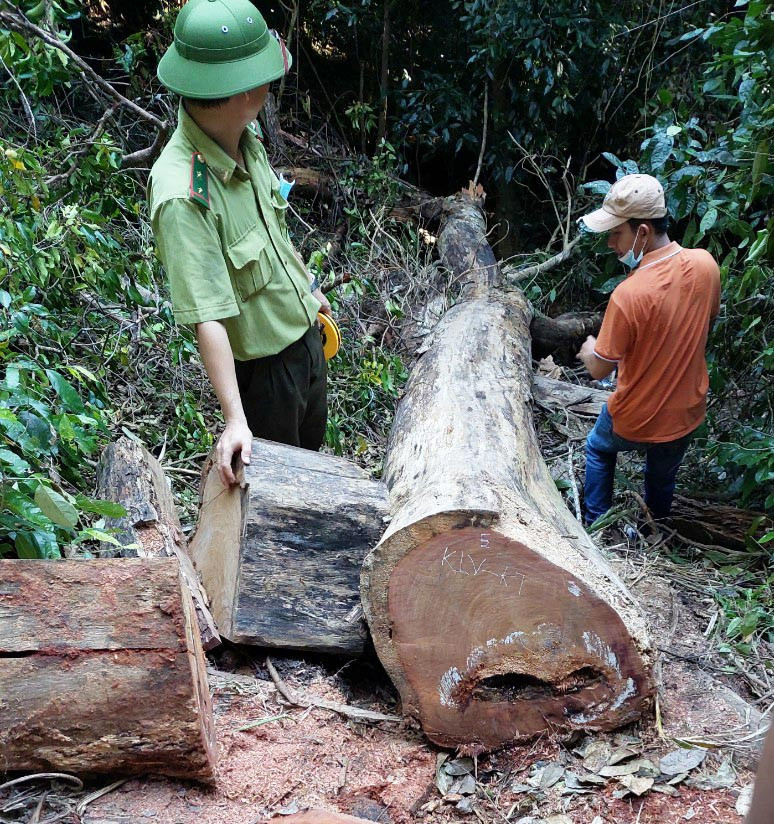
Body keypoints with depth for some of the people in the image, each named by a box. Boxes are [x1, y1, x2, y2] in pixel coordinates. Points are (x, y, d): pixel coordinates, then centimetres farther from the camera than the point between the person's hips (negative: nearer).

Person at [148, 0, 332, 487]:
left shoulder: (244, 135, -8)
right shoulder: (182, 195, -34)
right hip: (261, 361, -8)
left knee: (312, 447, 31)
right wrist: (236, 420, -34)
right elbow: (207, 316, -35)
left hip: (305, 333, 8)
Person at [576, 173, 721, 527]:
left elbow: (599, 369, -21)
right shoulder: (705, 264, -16)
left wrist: (589, 349, 1)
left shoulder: (629, 295, -34)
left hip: (634, 423, -4)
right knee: (662, 482, 28)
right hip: (687, 415, 4)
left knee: (597, 449, 29)